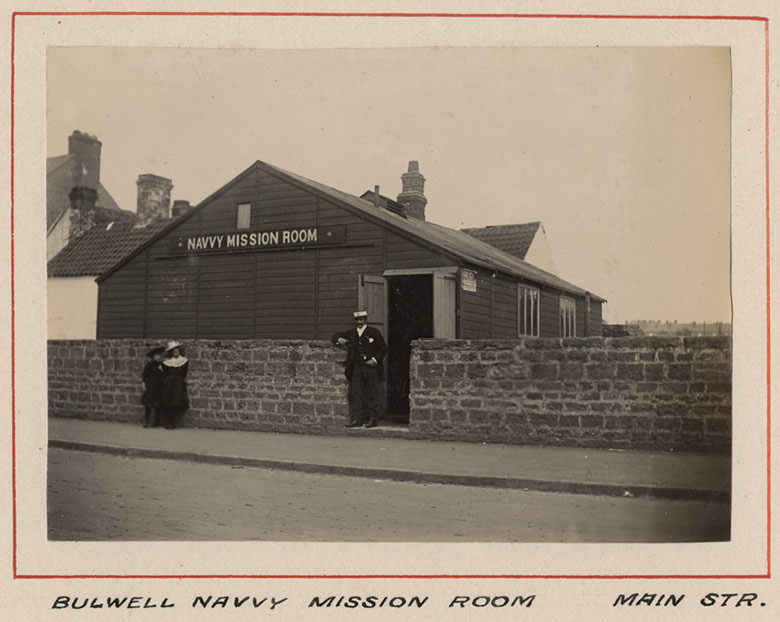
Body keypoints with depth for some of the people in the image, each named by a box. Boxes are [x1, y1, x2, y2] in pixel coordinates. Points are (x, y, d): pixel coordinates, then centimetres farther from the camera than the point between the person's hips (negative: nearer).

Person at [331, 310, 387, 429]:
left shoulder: (374, 332, 4)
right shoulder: (351, 333, 15)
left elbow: (383, 349, 3)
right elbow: (335, 336, 21)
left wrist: (375, 360, -10)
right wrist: (339, 340, -2)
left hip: (371, 367, -4)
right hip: (357, 368, 4)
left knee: (372, 394, -3)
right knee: (355, 394, -1)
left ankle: (372, 419, 2)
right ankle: (356, 419, 2)